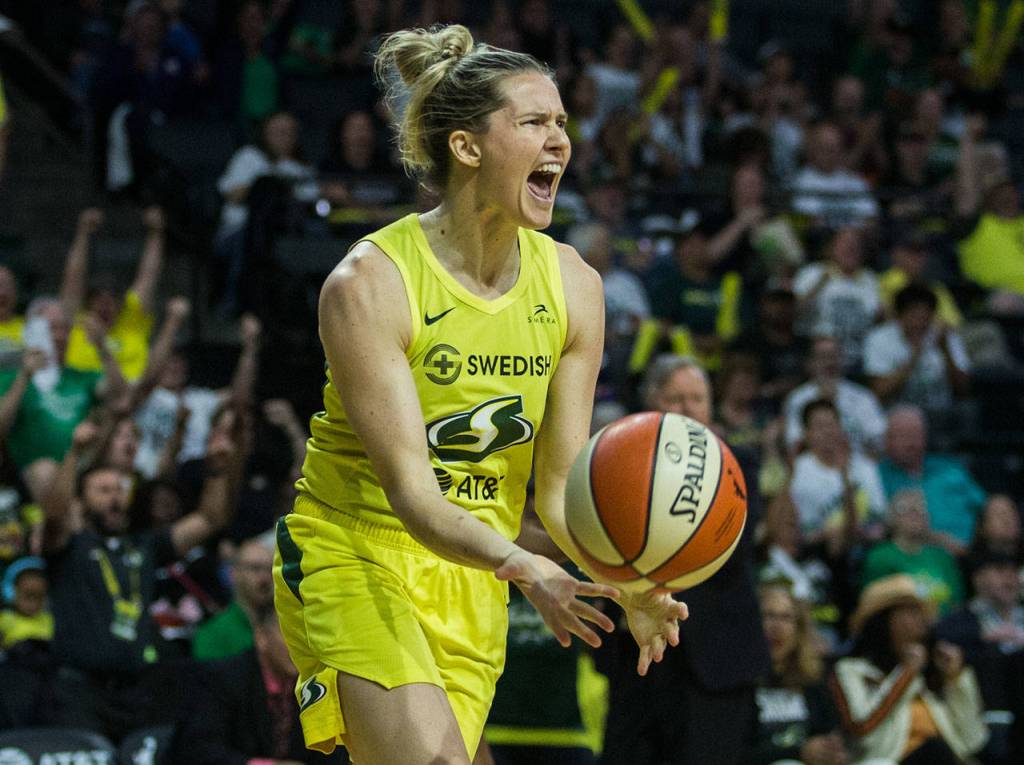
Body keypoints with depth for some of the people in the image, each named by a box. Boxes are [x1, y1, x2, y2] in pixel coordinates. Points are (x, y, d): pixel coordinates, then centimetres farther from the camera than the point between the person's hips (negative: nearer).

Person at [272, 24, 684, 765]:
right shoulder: (367, 284, -19)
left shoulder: (572, 286, -2)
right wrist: (518, 565, -42)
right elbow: (409, 489, -24)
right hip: (356, 555, -6)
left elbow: (560, 485, 0)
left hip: (473, 576, 6)